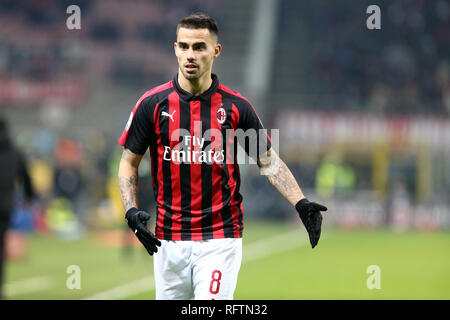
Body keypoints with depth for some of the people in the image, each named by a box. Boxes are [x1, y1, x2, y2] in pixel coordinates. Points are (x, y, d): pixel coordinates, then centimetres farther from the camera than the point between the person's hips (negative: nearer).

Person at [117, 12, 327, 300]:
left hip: (220, 239, -2)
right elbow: (129, 162, 7)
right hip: (169, 239, 2)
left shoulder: (236, 106, 0)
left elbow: (269, 160, 8)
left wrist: (301, 203, -5)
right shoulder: (153, 104, 0)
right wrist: (131, 211, -9)